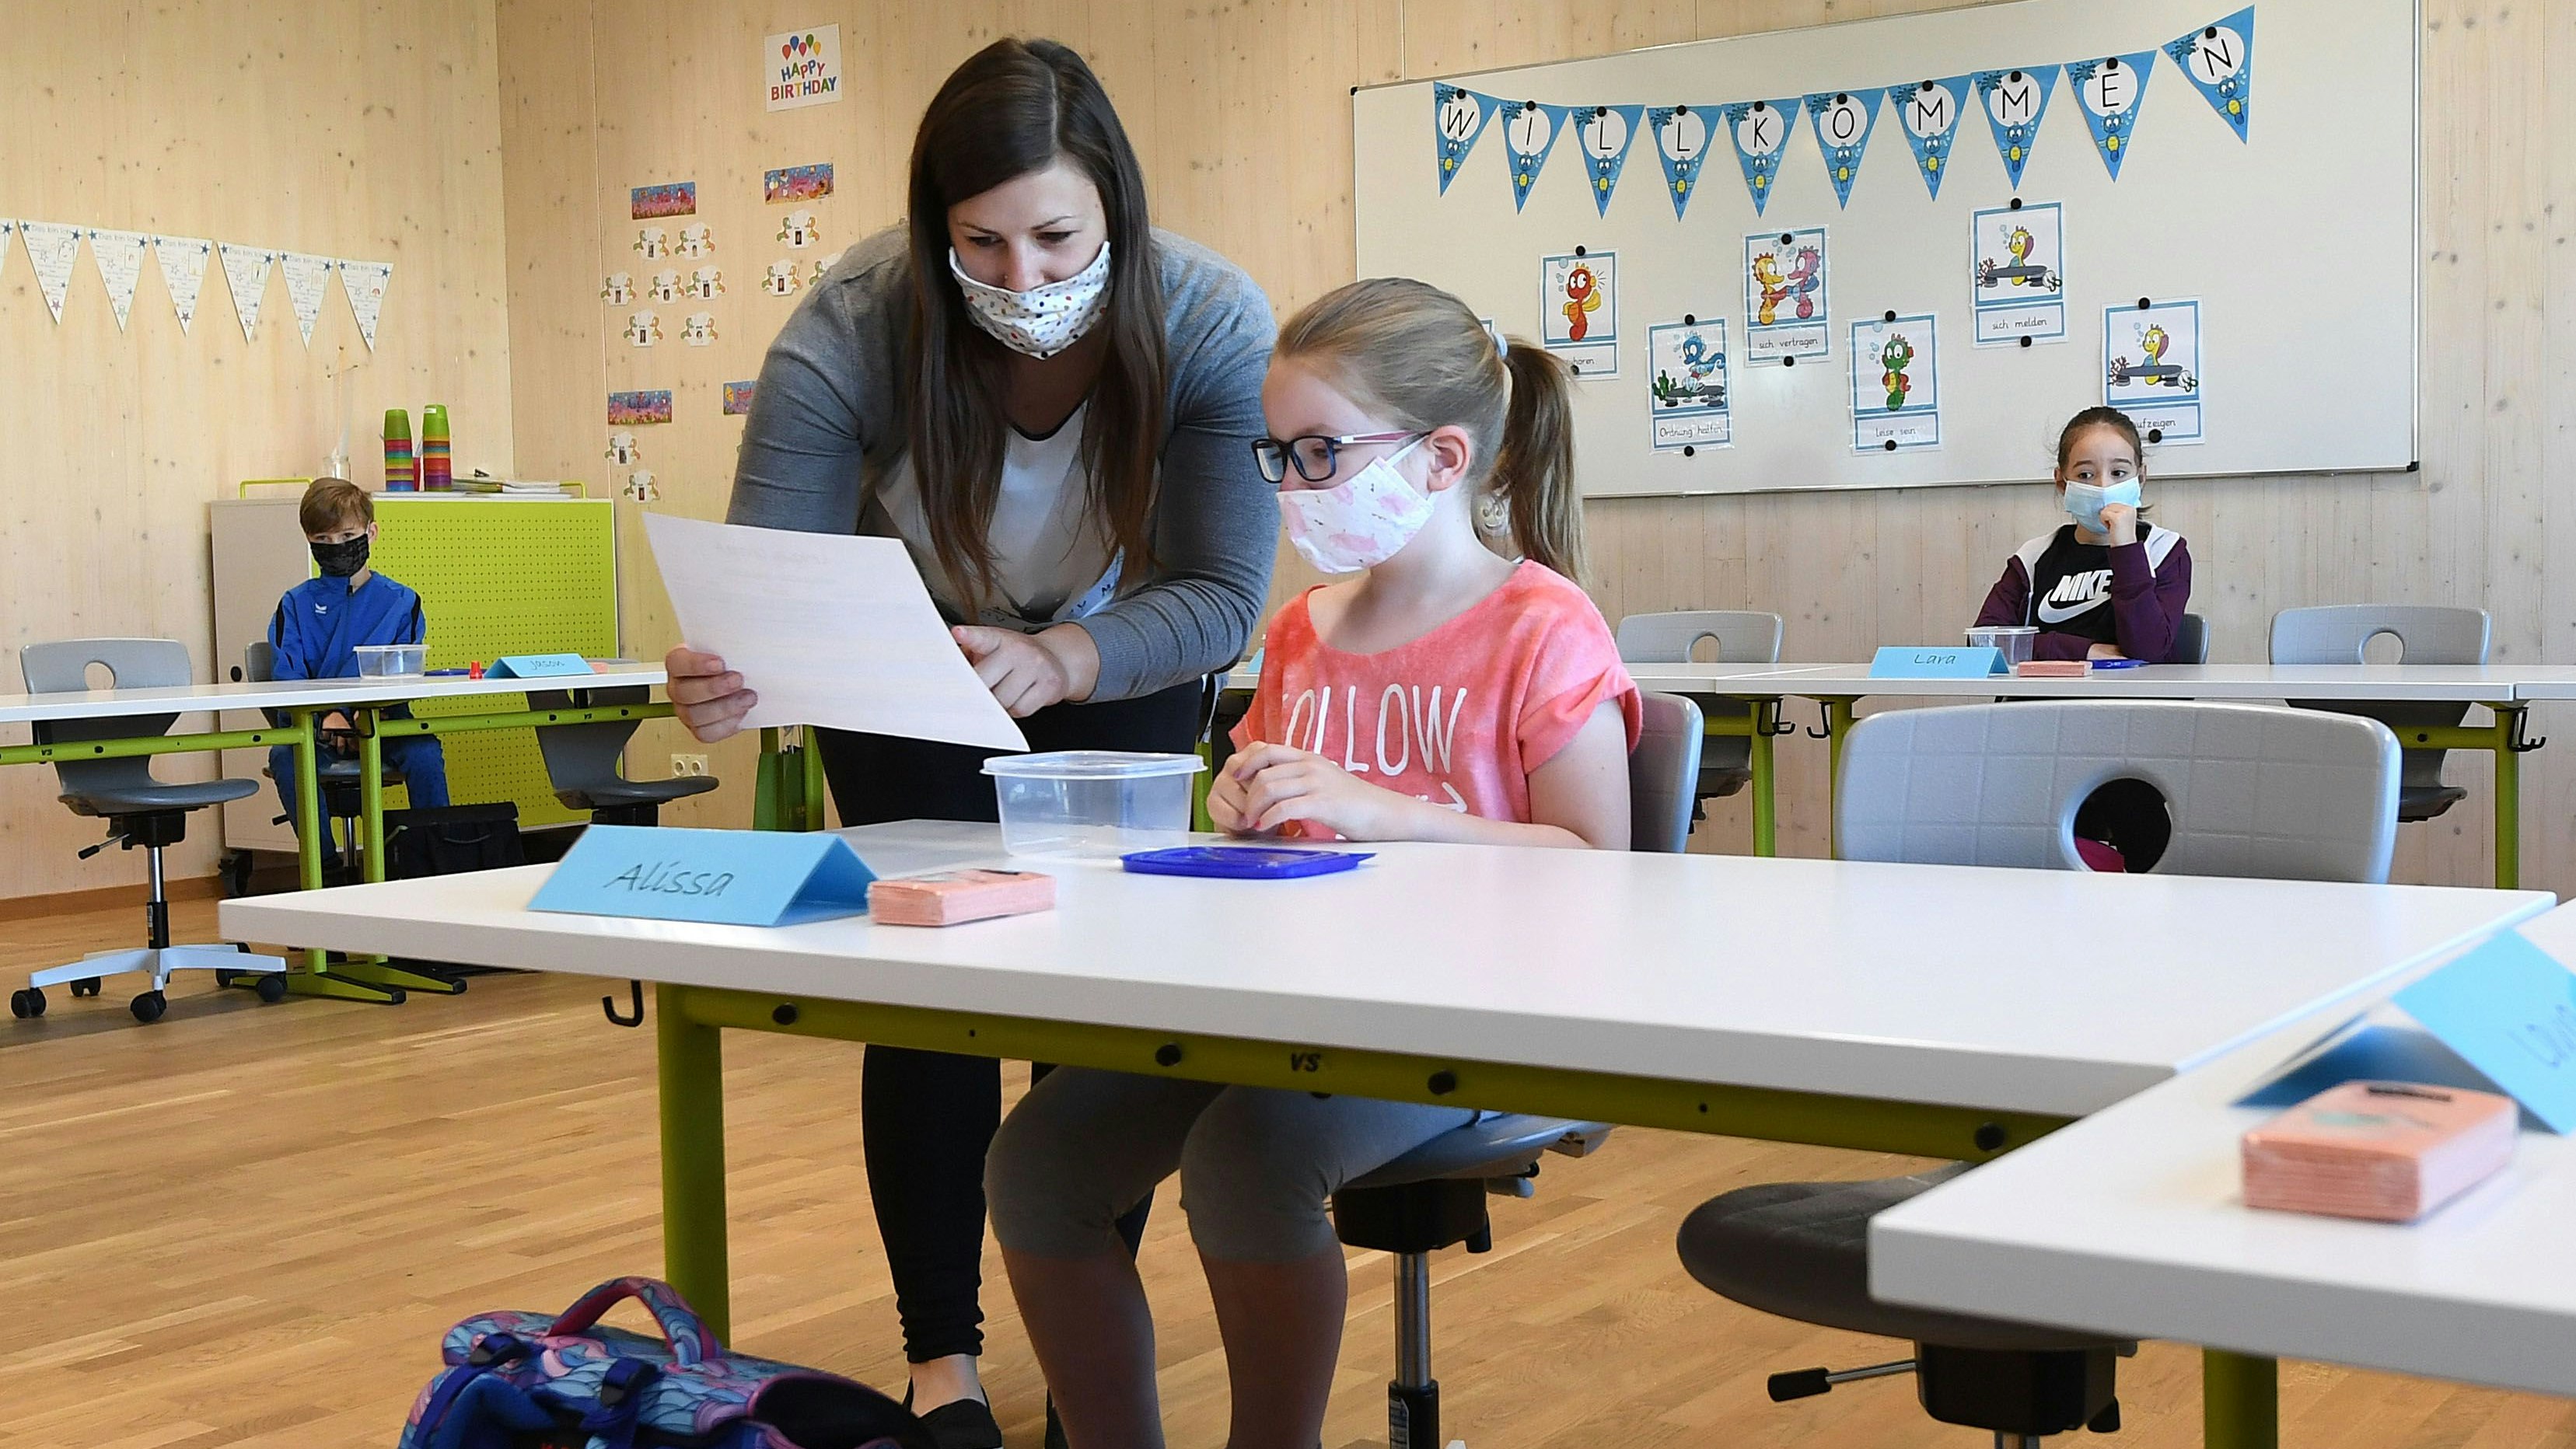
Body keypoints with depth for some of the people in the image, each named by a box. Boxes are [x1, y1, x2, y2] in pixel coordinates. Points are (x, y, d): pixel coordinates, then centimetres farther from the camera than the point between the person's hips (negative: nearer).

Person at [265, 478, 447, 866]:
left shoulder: (400, 601, 11)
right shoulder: (296, 605, 11)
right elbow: (287, 677, -2)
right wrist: (326, 715, -22)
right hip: (314, 724, 1)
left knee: (424, 753, -31)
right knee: (284, 757, -31)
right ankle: (325, 862, -20)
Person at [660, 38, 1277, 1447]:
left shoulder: (1213, 326, -32)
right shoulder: (852, 329, -33)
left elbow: (1220, 596, -34)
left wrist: (1062, 663, -54)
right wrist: (730, 677, -57)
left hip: (1116, 659, 1)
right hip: (904, 663, 0)